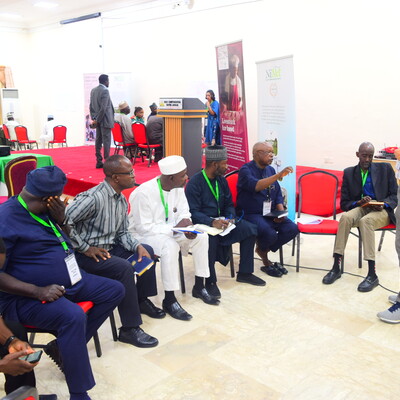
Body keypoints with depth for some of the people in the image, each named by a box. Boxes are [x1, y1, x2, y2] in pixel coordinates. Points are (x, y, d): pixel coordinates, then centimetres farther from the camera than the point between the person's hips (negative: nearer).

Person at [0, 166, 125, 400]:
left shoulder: (45, 210, 5)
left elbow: (65, 243, 15)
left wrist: (61, 220, -5)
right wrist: (37, 292, -29)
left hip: (68, 281, 9)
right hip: (27, 297, -9)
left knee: (115, 290, 7)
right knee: (74, 316, -35)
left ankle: (64, 346, 3)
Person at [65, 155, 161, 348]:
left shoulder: (122, 200, 5)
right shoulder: (93, 198, -24)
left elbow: (122, 233, 9)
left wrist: (137, 246, -10)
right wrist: (85, 248, -21)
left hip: (109, 248, 10)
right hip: (87, 254, -9)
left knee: (147, 251, 8)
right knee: (124, 268, -29)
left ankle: (141, 300, 24)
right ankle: (129, 329, -18)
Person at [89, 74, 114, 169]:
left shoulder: (93, 90, 11)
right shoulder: (105, 91, -13)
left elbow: (91, 106, 12)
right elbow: (103, 108, -19)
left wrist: (94, 118, 11)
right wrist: (97, 120, -12)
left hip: (98, 121, 8)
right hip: (104, 120, -8)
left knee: (98, 140, 9)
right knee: (106, 141, -5)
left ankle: (99, 162, 13)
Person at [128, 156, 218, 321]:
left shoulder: (178, 188, -4)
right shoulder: (143, 193, -26)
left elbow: (184, 213, 3)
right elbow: (144, 227, -26)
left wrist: (187, 226, -21)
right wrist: (175, 228, -28)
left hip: (169, 231, 7)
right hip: (143, 235, -7)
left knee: (201, 236, -10)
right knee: (170, 246, -36)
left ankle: (199, 287, 5)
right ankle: (169, 301, -23)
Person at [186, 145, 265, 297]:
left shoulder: (221, 180, 10)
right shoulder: (194, 183, -12)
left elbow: (229, 204, 15)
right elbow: (193, 212, -18)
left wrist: (231, 217, -8)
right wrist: (212, 222, -34)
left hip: (221, 220, 7)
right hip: (202, 223, -7)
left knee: (250, 229, -10)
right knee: (211, 236, -39)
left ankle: (244, 273, 3)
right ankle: (210, 282, -23)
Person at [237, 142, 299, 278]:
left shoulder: (270, 170, 13)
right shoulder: (246, 170, -10)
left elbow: (278, 194, 16)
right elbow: (256, 186, -31)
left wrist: (281, 212, -2)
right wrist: (279, 175, -37)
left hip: (270, 214, 7)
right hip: (251, 214, -7)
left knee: (292, 229, -14)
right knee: (270, 233, -32)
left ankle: (263, 249, 7)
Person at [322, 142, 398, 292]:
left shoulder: (385, 168, 6)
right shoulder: (349, 173, 8)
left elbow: (395, 195, 4)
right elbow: (344, 203, 6)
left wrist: (383, 205, -18)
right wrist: (359, 203, -15)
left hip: (381, 211, -2)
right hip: (360, 208, 2)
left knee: (365, 220, -37)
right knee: (345, 217, -33)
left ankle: (372, 275, -37)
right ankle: (336, 268, -31)